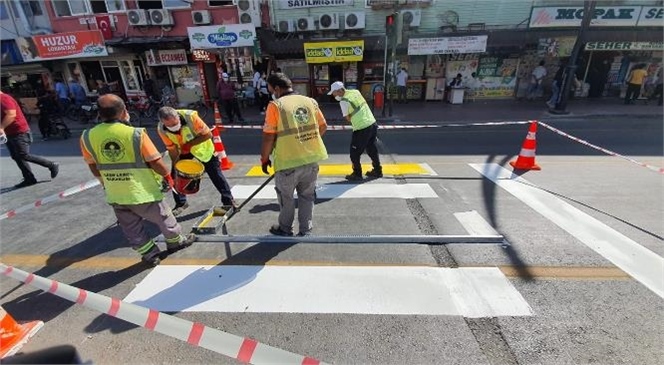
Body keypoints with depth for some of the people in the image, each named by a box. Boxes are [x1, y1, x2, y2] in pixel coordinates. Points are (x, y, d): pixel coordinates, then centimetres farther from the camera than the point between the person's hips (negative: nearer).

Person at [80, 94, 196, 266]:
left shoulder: (87, 137, -7)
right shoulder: (136, 134, -20)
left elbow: (94, 168, 5)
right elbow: (156, 162, -15)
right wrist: (167, 175, 4)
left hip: (115, 195, 4)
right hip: (143, 191, -3)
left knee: (132, 229, 20)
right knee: (163, 218, 19)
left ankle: (150, 255, 32)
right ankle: (176, 241, 39)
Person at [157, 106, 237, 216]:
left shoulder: (190, 116, -36)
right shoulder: (161, 129, -24)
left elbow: (208, 134, -27)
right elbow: (172, 149, -14)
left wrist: (189, 144, -31)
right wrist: (176, 166, -18)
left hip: (202, 147, -2)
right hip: (182, 151, 3)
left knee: (216, 174, 2)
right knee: (175, 176, 0)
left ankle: (228, 200, 16)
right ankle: (180, 203, 22)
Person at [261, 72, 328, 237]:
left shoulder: (275, 105, -10)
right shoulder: (310, 101, 4)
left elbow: (269, 137, -11)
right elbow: (323, 127, 11)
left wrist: (264, 159, 2)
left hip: (288, 161, -4)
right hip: (312, 159, 4)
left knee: (286, 196, 17)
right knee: (307, 195, 19)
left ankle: (285, 229, 34)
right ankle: (305, 229, 29)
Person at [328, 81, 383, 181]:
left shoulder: (343, 101, -13)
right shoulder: (356, 92, 8)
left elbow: (348, 118, -5)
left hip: (362, 129, -8)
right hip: (372, 124, 8)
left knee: (355, 152, 7)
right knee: (372, 149, 21)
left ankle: (357, 174, 17)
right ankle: (378, 171, 32)